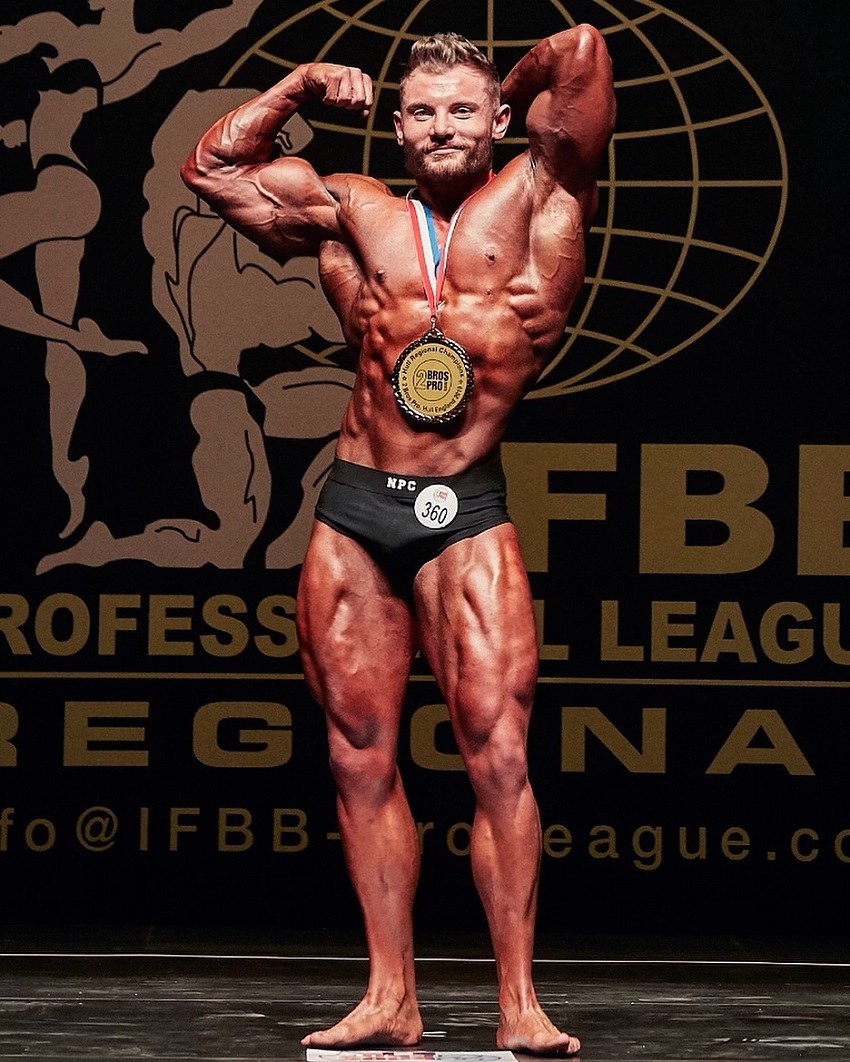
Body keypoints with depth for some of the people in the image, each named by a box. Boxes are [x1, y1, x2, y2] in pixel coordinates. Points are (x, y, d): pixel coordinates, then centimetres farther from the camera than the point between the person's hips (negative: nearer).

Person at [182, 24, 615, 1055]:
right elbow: (212, 170, 21)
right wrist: (300, 87, 20)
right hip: (353, 512, 3)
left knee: (497, 749, -9)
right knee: (362, 754, 3)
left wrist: (514, 89, 14)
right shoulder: (352, 214, 13)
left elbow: (580, 54, -5)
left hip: (468, 516, -3)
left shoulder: (534, 199, 5)